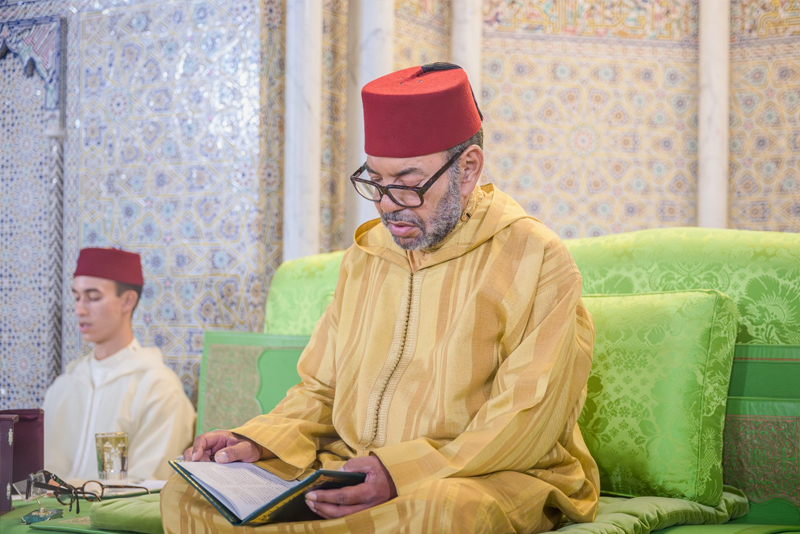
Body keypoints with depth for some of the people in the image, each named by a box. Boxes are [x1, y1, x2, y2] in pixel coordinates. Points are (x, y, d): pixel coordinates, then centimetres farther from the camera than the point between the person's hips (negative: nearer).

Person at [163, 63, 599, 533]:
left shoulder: (536, 260, -5)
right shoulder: (365, 256, 16)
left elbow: (529, 424, -13)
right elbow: (320, 393, 20)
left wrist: (405, 472, -25)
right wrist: (259, 442, -2)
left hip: (495, 477, -4)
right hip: (354, 471, 5)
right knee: (187, 492, -18)